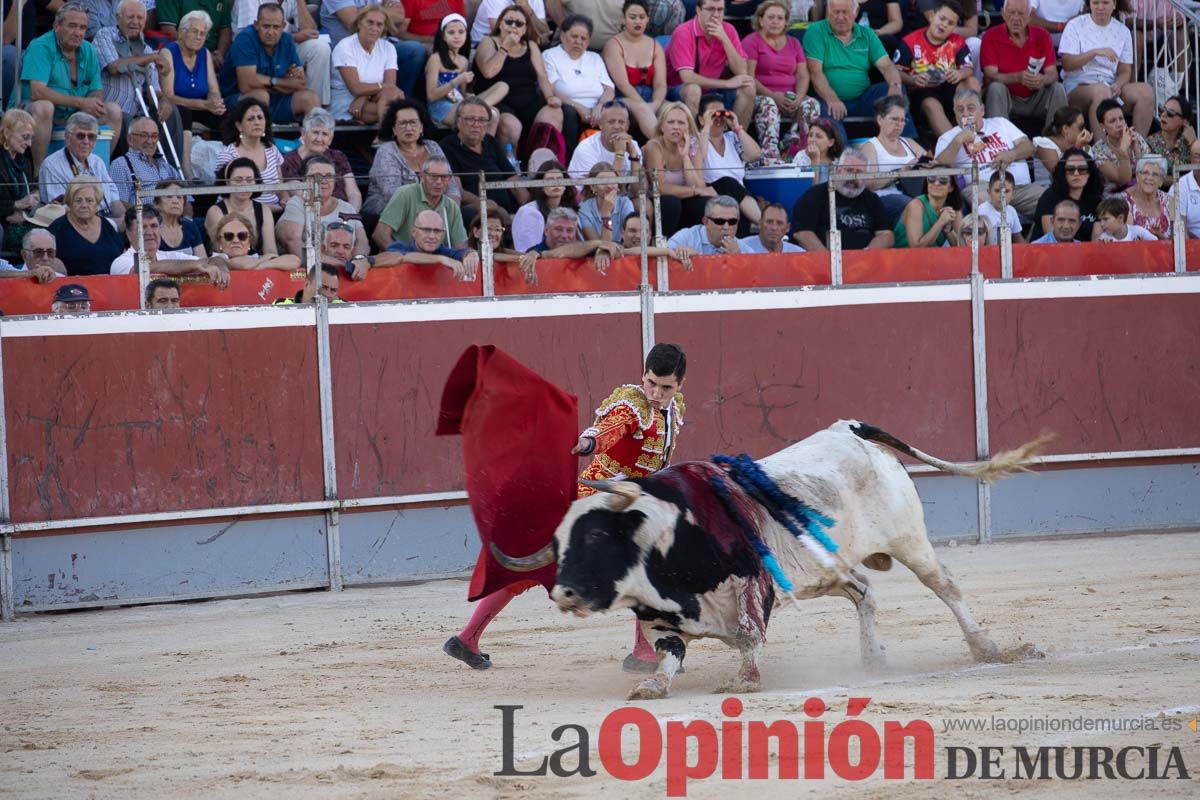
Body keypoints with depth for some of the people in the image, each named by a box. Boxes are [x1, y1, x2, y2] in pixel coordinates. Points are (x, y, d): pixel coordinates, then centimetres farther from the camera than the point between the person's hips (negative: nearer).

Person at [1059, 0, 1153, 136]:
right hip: (1078, 87, -4)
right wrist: (1095, 52, -19)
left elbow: (1125, 71, 10)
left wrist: (1117, 85, -14)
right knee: (1100, 90, -38)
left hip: (1111, 87, 4)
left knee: (1145, 90, -22)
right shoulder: (1076, 25, 4)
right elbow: (1067, 64, -7)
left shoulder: (1122, 31, 14)